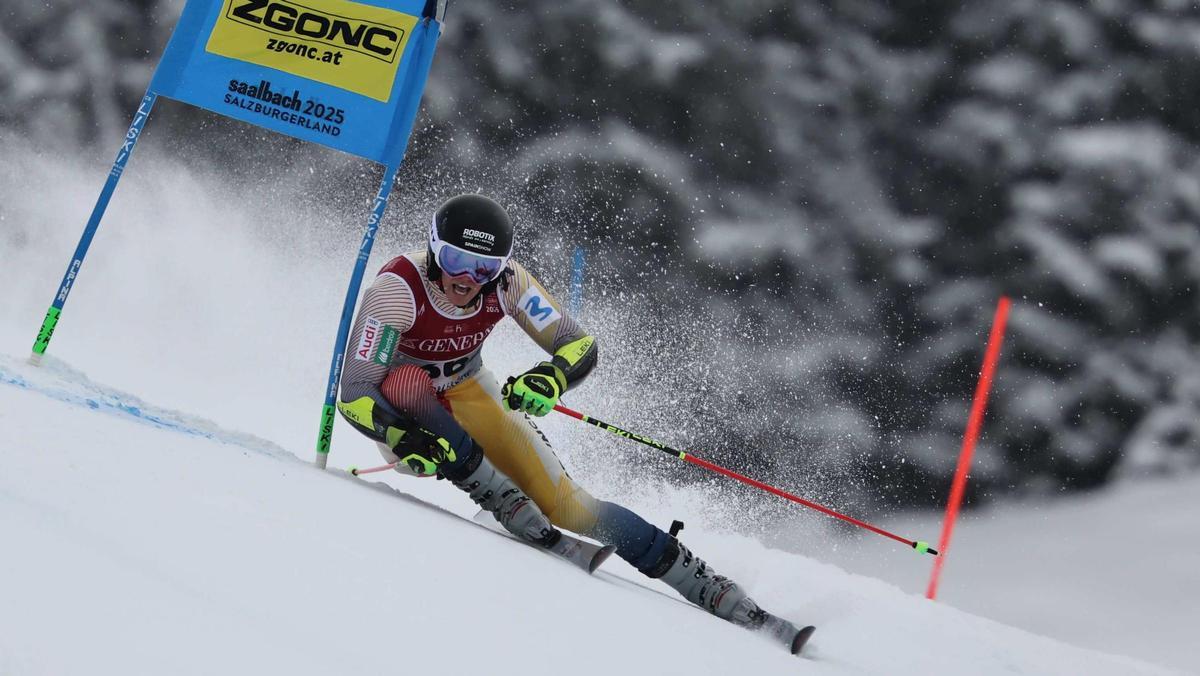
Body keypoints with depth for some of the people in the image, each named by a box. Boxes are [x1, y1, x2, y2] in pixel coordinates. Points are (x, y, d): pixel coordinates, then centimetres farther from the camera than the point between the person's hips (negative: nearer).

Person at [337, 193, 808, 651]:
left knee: (565, 504, -13)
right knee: (407, 380, -38)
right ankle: (506, 504, -31)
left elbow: (580, 345, -20)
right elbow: (353, 395, -34)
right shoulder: (398, 287, -31)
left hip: (467, 396, 2)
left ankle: (710, 590, -12)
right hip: (403, 421, -2)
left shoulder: (505, 280, -22)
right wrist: (403, 439, -52)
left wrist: (551, 378, -43)